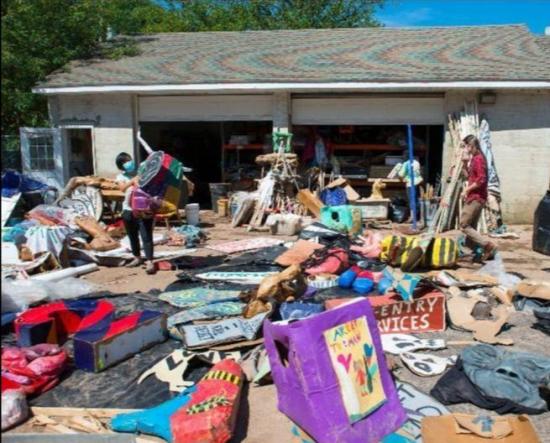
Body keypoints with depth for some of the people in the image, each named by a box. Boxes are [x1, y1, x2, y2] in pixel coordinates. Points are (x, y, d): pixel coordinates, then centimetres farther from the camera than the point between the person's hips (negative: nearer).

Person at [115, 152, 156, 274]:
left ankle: (149, 262, -12)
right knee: (132, 236, 15)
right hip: (128, 210, 3)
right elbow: (123, 188, -16)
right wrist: (133, 180, -30)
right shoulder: (121, 176, 5)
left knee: (146, 236, -10)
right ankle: (137, 258, 32)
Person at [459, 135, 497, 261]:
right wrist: (464, 163, 10)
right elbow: (468, 175, 24)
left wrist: (467, 189, -14)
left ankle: (488, 246, -11)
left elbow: (481, 180, -23)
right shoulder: (474, 158, 15)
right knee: (471, 226, 11)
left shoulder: (478, 158, -15)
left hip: (476, 197, -10)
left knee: (464, 225, -10)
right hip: (474, 197, 10)